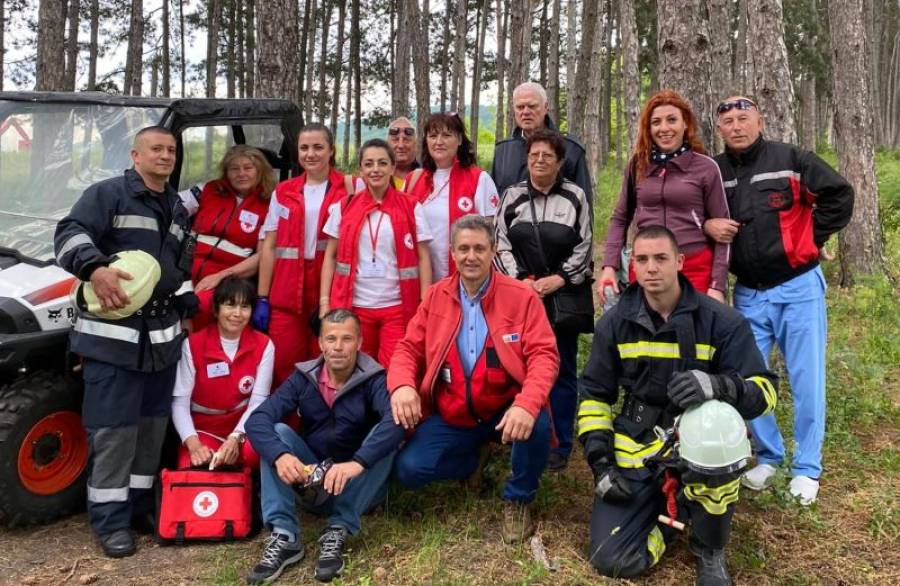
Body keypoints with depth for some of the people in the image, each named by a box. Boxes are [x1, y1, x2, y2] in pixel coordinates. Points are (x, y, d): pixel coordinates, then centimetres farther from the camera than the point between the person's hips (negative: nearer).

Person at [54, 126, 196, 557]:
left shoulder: (178, 209, 20)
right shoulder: (107, 194, -2)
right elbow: (69, 235, -15)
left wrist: (187, 307, 18)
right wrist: (95, 268, -33)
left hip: (163, 332, 7)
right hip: (113, 332, -7)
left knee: (152, 425, 11)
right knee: (113, 427, -5)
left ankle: (139, 504, 24)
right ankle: (110, 519, 6)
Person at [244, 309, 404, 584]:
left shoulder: (374, 379, -14)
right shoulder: (303, 377, -5)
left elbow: (395, 422, -35)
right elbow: (257, 420, -18)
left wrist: (357, 462, -50)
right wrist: (279, 455, -39)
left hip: (360, 487, -2)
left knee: (382, 437, -27)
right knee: (277, 432, -19)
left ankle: (338, 531, -27)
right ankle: (284, 536, -26)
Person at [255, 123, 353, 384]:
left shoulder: (349, 188, 3)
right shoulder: (283, 192, 11)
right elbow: (269, 246, 10)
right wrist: (262, 298, 3)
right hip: (285, 296, 2)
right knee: (283, 369, 3)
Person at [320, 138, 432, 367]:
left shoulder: (411, 208, 2)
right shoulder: (344, 207, 5)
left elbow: (422, 258, 1)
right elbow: (330, 256, 8)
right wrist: (324, 301, 1)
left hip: (397, 307, -1)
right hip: (353, 305, 1)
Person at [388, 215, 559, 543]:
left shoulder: (521, 296, -7)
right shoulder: (436, 297, 3)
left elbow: (543, 354, -15)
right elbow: (409, 348, 4)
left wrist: (527, 404, -34)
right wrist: (401, 385, -20)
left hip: (505, 411, -2)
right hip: (450, 416, 2)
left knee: (536, 425, -34)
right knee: (409, 470, -16)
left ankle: (518, 499, -2)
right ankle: (473, 461, 18)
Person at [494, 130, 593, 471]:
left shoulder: (575, 197, 4)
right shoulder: (512, 196, 8)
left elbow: (584, 247, 1)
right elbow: (501, 244, 4)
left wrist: (559, 278, -11)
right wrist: (521, 279, -8)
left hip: (564, 294, -1)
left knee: (563, 369, 4)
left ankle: (561, 444, 14)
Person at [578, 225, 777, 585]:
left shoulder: (721, 321, -9)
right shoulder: (615, 322, -1)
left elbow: (763, 390, -13)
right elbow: (594, 394, 6)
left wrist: (719, 386, -37)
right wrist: (600, 464, -4)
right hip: (636, 453, 2)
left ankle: (710, 552, -11)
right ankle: (666, 506, 23)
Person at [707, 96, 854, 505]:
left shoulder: (790, 159, -6)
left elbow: (840, 196, -3)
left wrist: (811, 240, -4)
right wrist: (706, 225, -11)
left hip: (798, 287, -3)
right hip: (748, 293, 3)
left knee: (806, 379, 4)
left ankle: (807, 469, 18)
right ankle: (768, 457, 25)